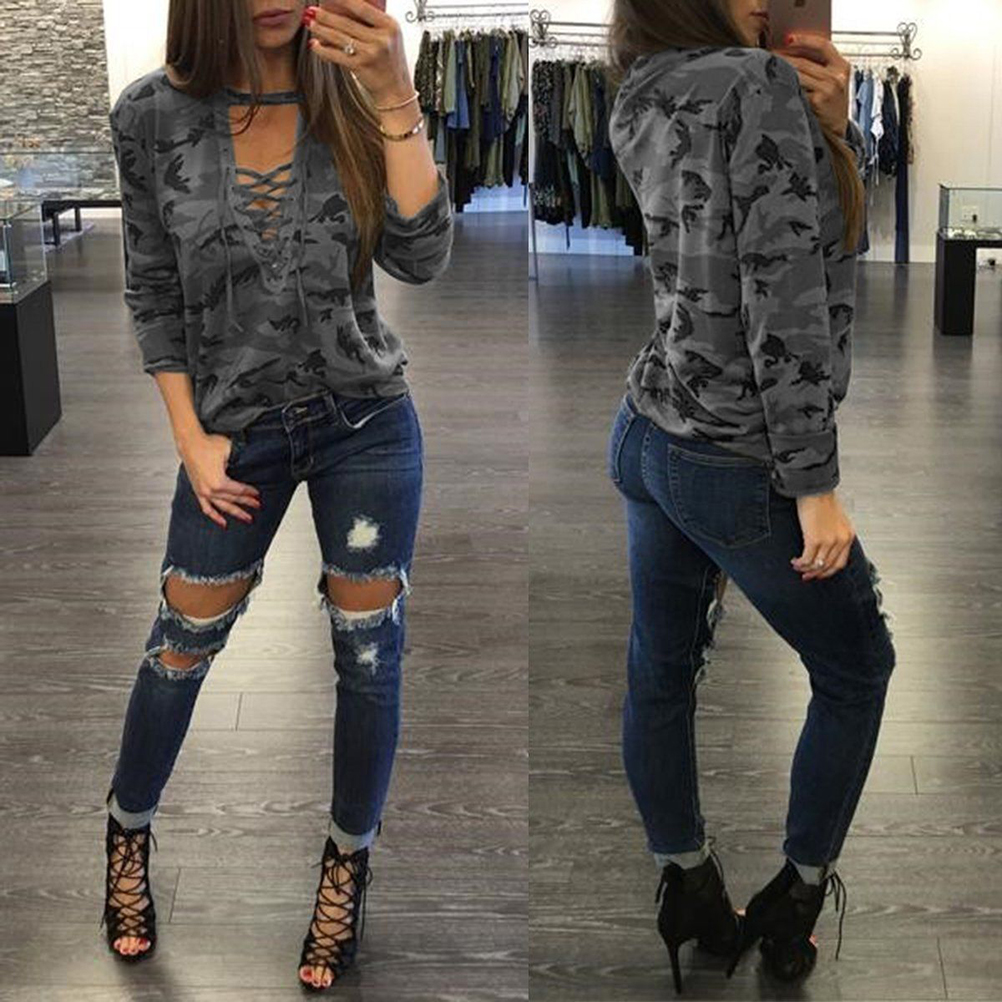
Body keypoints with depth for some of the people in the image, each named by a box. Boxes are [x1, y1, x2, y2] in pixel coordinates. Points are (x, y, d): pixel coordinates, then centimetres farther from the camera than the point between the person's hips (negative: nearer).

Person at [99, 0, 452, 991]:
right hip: (237, 428, 0)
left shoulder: (349, 93, -8)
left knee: (368, 654, 8)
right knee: (182, 646, 11)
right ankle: (127, 833, 36)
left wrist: (395, 95, -26)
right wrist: (192, 440, -4)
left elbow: (421, 257, -17)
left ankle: (349, 861, 28)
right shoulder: (153, 115, -8)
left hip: (367, 421, 0)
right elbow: (153, 292, 0)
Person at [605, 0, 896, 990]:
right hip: (737, 466, -8)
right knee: (857, 670, 13)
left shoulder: (646, 108, 6)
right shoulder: (761, 84, -18)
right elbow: (784, 298, -23)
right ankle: (794, 899, 23)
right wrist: (814, 484, -20)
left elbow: (821, 222, 15)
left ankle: (687, 889, 31)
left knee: (660, 671, 16)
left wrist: (826, 123, -3)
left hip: (647, 436, 8)